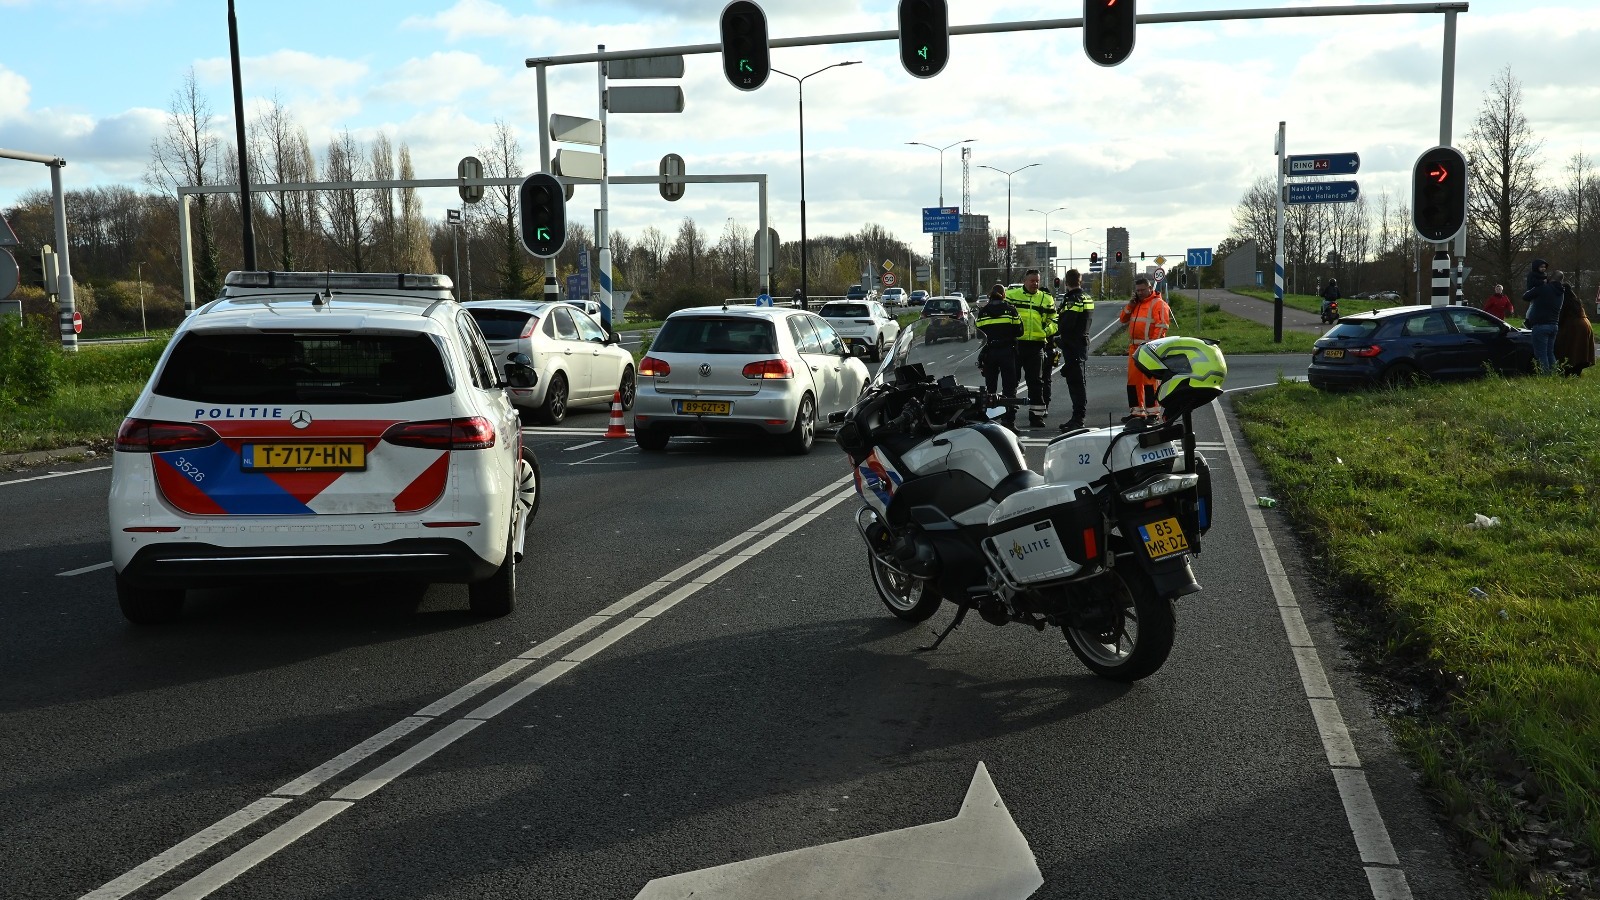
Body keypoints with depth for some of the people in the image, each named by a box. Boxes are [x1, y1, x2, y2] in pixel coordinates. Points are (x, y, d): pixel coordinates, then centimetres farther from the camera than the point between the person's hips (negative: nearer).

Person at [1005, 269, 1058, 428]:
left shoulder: (1046, 299, 10)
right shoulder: (1010, 295, 4)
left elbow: (1053, 320, 16)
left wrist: (1047, 330, -3)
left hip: (1036, 344, 1)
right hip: (1014, 343, -1)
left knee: (1035, 382, 3)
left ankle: (1036, 415, 8)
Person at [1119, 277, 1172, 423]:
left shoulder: (1158, 303, -6)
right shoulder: (1136, 304, 19)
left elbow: (1162, 326, -13)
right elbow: (1123, 319, 18)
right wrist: (1130, 305, 4)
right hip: (1134, 348, 8)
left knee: (1150, 380, -10)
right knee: (1133, 380, 9)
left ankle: (1153, 413, -7)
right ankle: (1137, 411, 16)